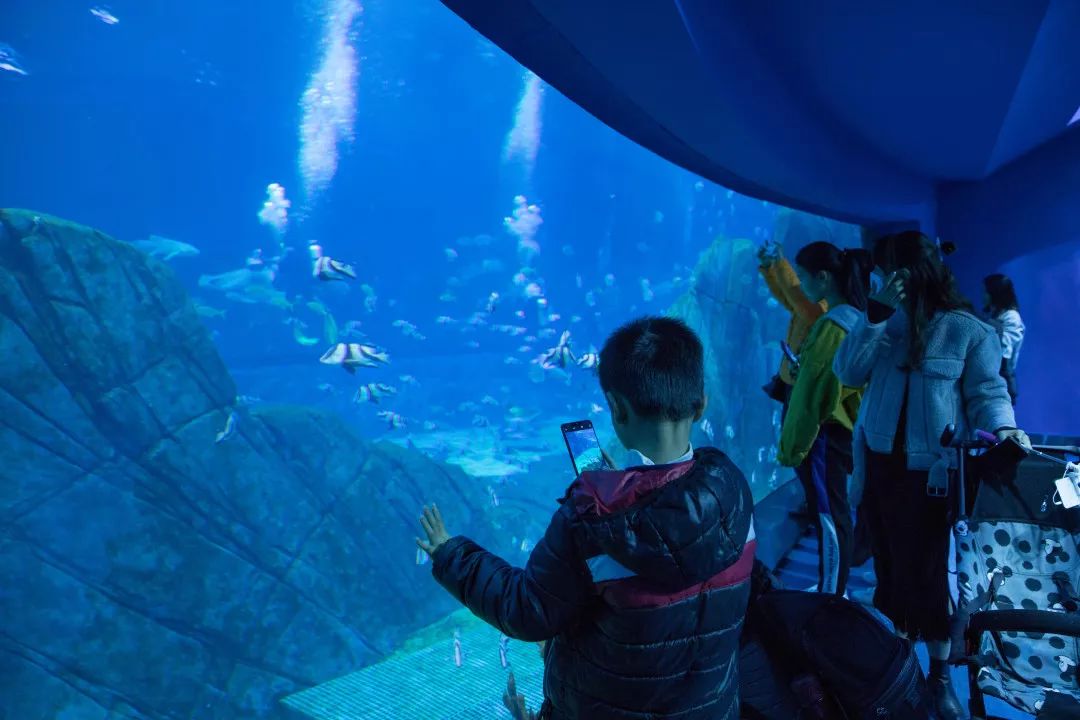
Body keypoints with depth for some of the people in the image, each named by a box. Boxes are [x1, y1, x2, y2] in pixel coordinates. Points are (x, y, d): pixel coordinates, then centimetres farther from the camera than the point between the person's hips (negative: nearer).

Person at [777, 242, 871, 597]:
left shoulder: (832, 324, -20)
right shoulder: (857, 318, 8)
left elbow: (812, 395, -19)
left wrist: (791, 445, -12)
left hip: (825, 434, -10)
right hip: (845, 430, 10)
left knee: (829, 518, 0)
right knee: (837, 514, 18)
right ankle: (835, 593, 31)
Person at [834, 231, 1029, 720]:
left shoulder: (969, 330, -5)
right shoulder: (883, 320, 7)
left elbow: (987, 392, -5)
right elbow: (848, 373, -4)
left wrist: (1002, 428, -26)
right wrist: (875, 313, -12)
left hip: (929, 470, -4)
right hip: (878, 463, 4)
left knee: (924, 571, 3)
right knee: (891, 564, 14)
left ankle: (940, 674, 21)